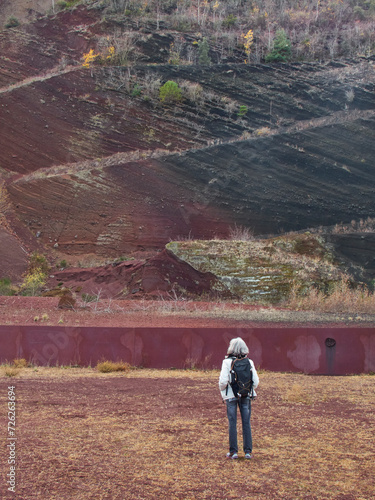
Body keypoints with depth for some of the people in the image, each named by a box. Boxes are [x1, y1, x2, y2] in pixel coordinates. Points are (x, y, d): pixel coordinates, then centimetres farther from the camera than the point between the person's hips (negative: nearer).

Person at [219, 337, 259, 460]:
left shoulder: (227, 362, -10)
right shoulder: (249, 362, -2)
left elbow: (223, 381, -13)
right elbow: (256, 381, -2)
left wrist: (223, 392, 5)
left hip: (231, 396, -2)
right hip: (246, 396, 2)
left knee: (232, 423, 6)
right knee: (246, 423, 8)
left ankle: (233, 451, 9)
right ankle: (248, 451, 11)